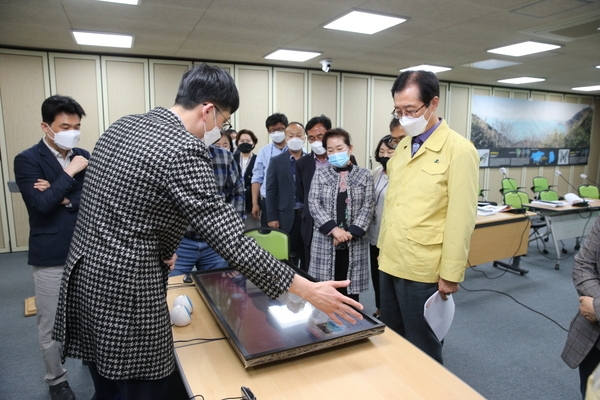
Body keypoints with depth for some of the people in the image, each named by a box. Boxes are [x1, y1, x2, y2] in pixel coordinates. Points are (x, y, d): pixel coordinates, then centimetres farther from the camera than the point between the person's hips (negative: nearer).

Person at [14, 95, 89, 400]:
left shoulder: (83, 157, 6)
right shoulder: (27, 160, -7)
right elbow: (42, 204, -19)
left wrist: (64, 197, -14)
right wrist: (69, 174, -17)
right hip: (51, 256, -4)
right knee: (51, 324, 11)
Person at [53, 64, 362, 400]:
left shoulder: (122, 126, 6)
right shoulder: (184, 150, -21)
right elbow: (231, 240, -24)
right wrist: (308, 290, -20)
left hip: (84, 274, 9)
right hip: (125, 290, -9)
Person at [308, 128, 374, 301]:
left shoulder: (364, 175, 4)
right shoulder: (320, 174, 5)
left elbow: (368, 207, -1)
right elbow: (313, 204, -3)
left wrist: (351, 232, -13)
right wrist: (333, 229, -15)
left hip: (354, 243, 0)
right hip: (325, 240, 0)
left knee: (350, 290, 6)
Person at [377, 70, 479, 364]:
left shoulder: (458, 150, -12)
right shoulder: (403, 146, 10)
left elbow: (461, 218, -14)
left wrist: (450, 274, -13)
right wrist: (383, 248, 14)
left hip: (421, 268, -7)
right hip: (389, 262, 7)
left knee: (421, 348, 11)